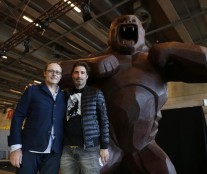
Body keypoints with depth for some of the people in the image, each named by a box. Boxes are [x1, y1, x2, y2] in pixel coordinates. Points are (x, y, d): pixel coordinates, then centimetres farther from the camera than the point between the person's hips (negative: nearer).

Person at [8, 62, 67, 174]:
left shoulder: (63, 96, 11)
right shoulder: (32, 90, 5)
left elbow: (65, 123, 10)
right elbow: (18, 116, 0)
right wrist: (15, 146, -8)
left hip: (54, 152, 2)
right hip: (30, 149, -2)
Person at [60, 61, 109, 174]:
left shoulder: (96, 94, 2)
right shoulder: (66, 94, 12)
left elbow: (104, 120, -1)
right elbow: (63, 121, 15)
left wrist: (104, 146, -5)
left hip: (89, 148, -3)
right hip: (67, 148, 4)